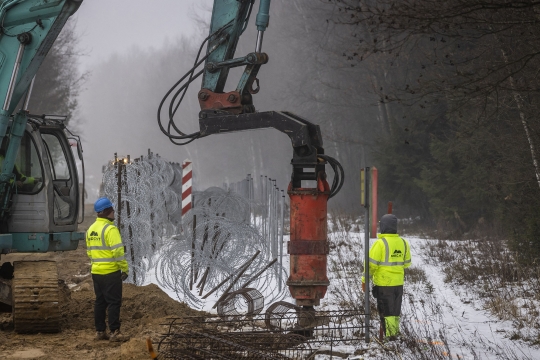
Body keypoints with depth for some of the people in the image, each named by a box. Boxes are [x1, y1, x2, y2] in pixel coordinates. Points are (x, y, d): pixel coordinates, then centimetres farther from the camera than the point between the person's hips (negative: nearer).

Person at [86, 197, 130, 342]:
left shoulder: (91, 229, 11)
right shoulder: (110, 229, -15)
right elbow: (118, 251, -20)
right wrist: (125, 268, -12)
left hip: (96, 272, 8)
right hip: (111, 272, -8)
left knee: (100, 302, 13)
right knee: (114, 302, -3)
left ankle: (100, 331, 16)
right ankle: (114, 333, -4)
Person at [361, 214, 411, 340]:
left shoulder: (380, 243, -16)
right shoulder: (403, 243, 3)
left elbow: (371, 264, -14)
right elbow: (406, 263, 15)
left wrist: (365, 280, -5)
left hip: (383, 283, -6)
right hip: (399, 282, 6)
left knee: (385, 310, 1)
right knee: (396, 309, 17)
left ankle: (390, 333, 0)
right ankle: (395, 331, 23)